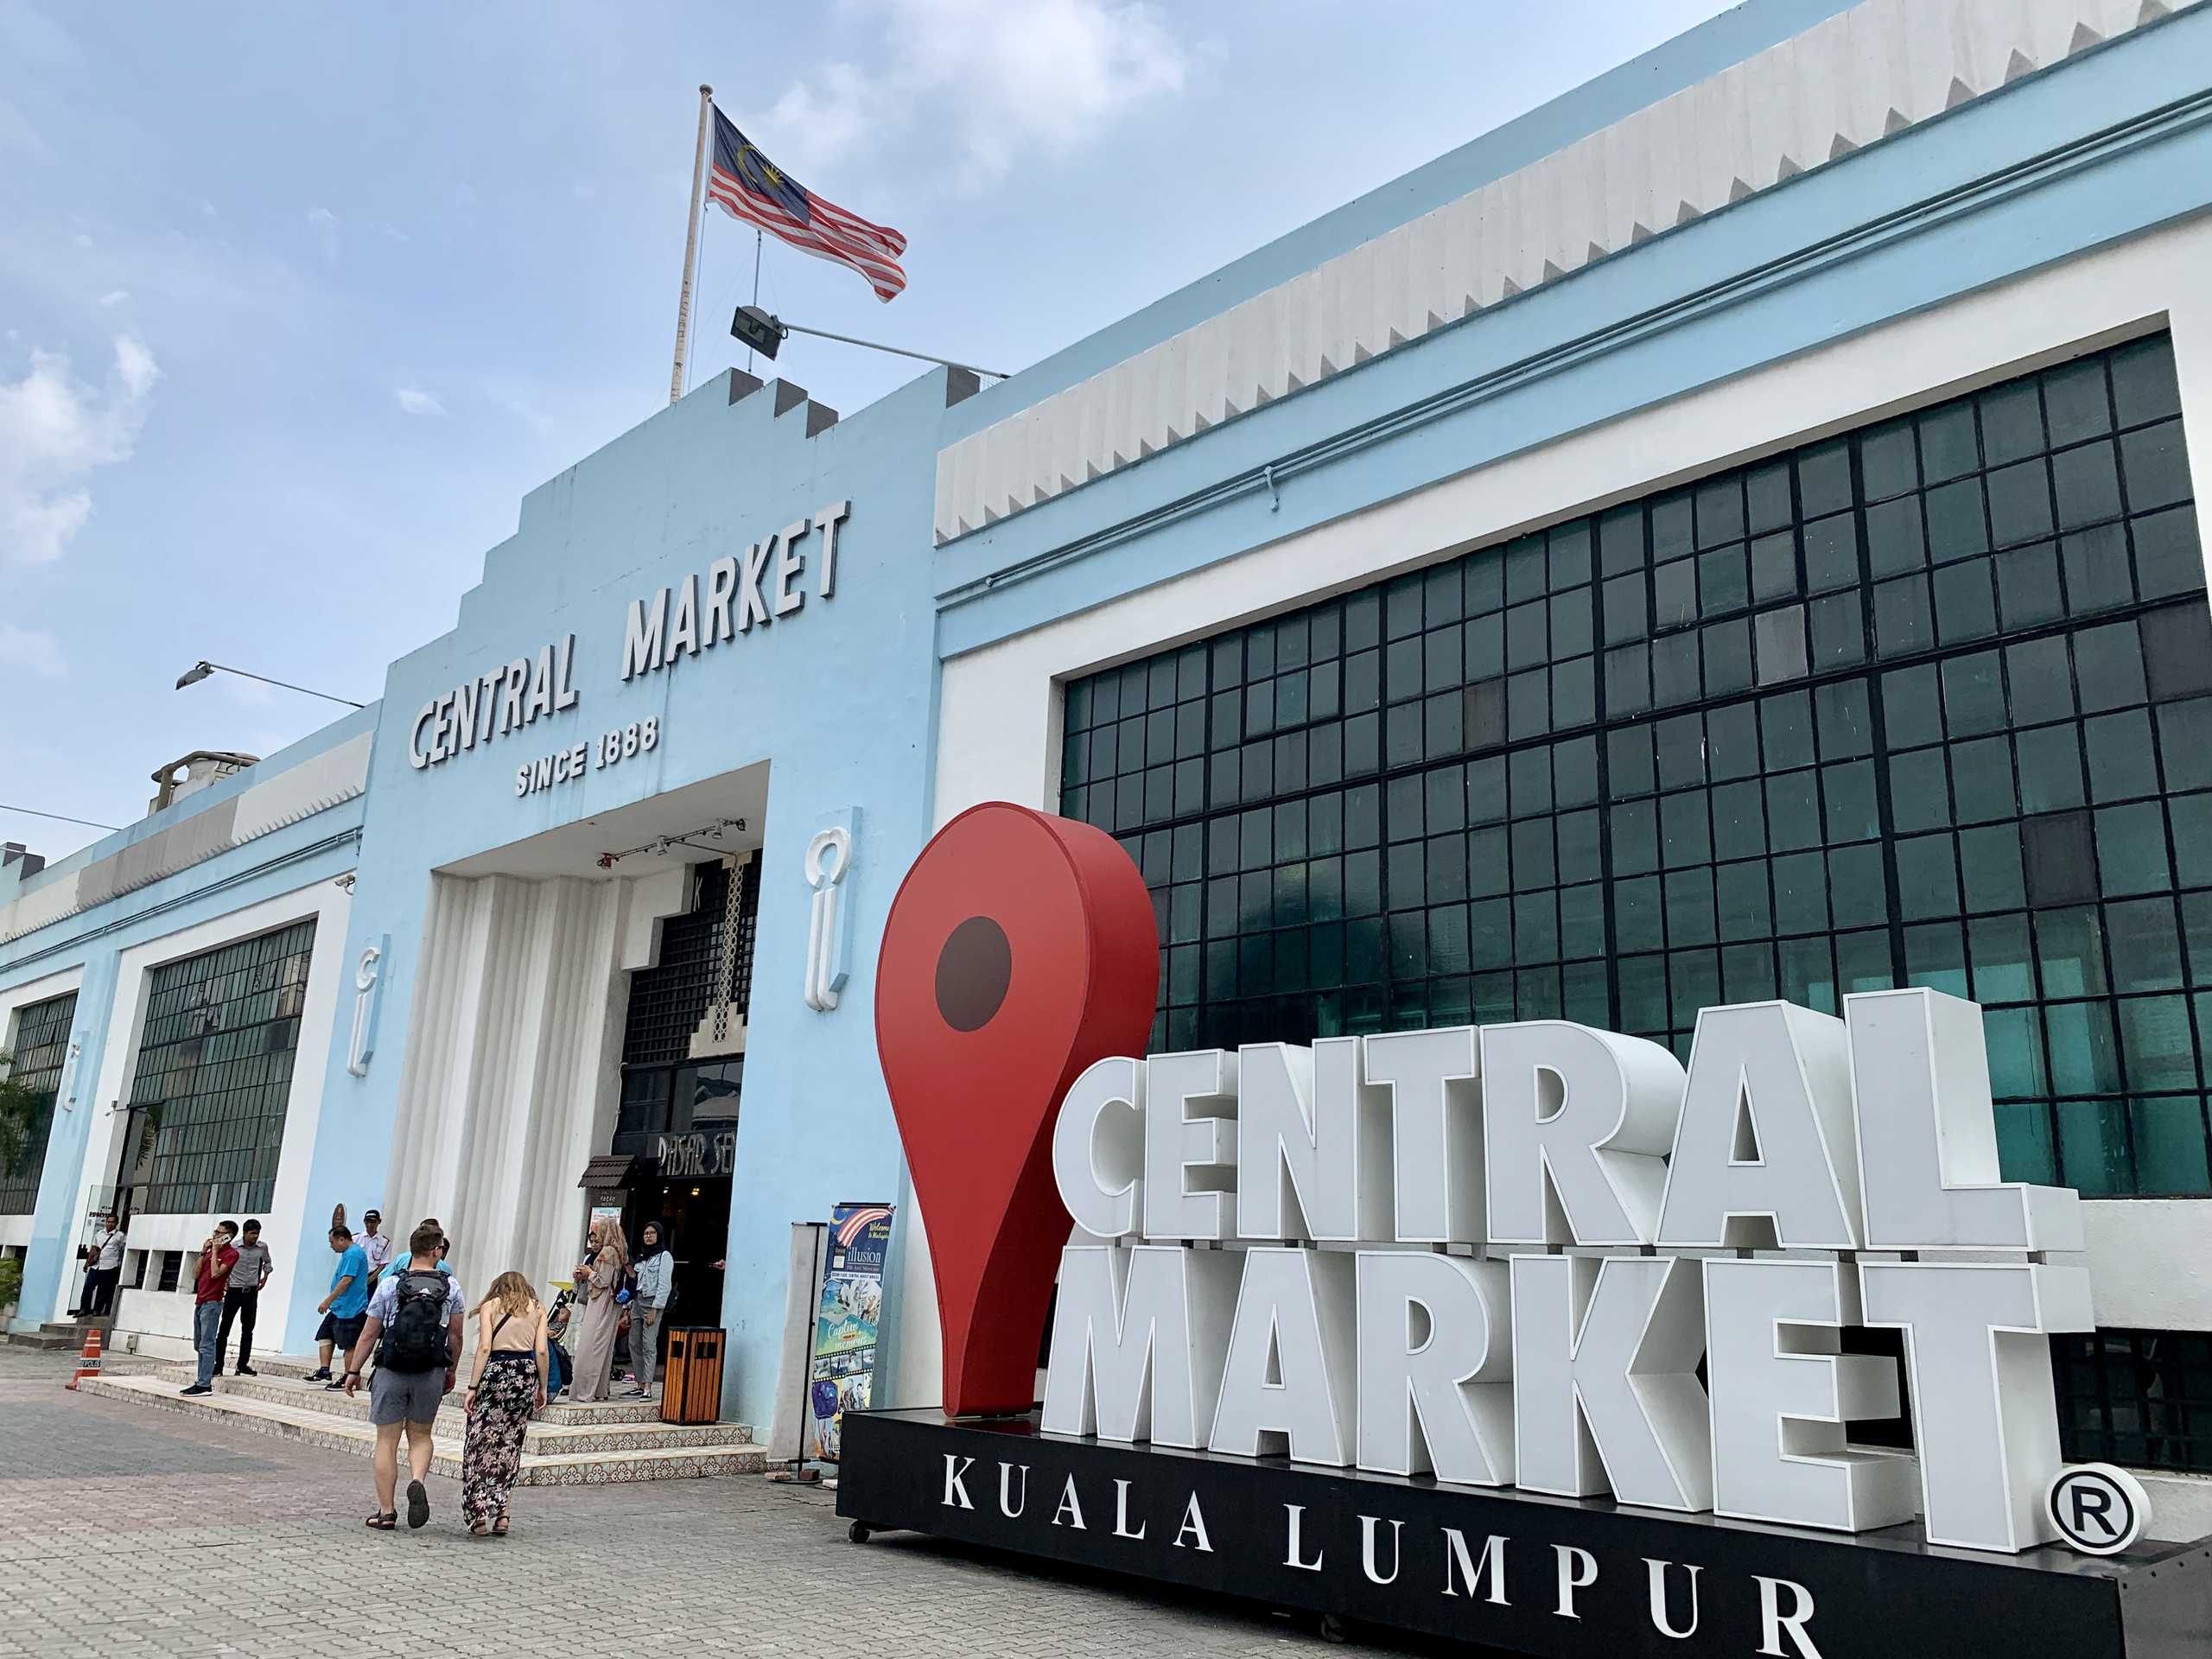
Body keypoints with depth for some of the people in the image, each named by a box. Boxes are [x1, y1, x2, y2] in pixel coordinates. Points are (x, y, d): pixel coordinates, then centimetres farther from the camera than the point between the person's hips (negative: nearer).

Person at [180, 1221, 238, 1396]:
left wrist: (215, 1251, -12)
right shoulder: (211, 1251, 17)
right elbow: (196, 1274, 11)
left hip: (212, 1303, -9)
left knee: (206, 1345, -11)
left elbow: (215, 1273, -20)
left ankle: (204, 1385, -12)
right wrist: (203, 1252, 6)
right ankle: (202, 1380, 17)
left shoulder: (231, 1254, -8)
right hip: (200, 1302, 9)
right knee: (199, 1344, 12)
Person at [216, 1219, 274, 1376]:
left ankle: (243, 1364, 14)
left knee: (247, 1330, 7)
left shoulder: (262, 1247, -1)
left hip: (251, 1292, 3)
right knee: (225, 1328, -1)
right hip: (234, 1291, -3)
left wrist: (265, 1277, 9)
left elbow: (268, 1262, 19)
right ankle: (218, 1364, 4)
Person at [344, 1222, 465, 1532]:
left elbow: (369, 1335, -2)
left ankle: (386, 1511, 9)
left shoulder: (390, 1284, -4)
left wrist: (353, 1371, 8)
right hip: (431, 1373, 1)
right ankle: (418, 1481, -10)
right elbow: (456, 1335, 5)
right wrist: (451, 1371, 17)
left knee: (387, 1441, 8)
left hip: (391, 1371, -1)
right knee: (420, 1436, 17)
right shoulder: (451, 1287, 0)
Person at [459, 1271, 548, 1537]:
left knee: (480, 1444, 5)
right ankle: (501, 1512, 4)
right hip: (527, 1374, 2)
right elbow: (541, 1351, 5)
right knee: (509, 1445, 11)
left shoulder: (490, 1306, 9)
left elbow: (485, 1348, -3)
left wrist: (472, 1387, -4)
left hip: (496, 1371, -2)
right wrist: (542, 1388, 11)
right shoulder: (537, 1308, 13)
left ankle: (479, 1514, -2)